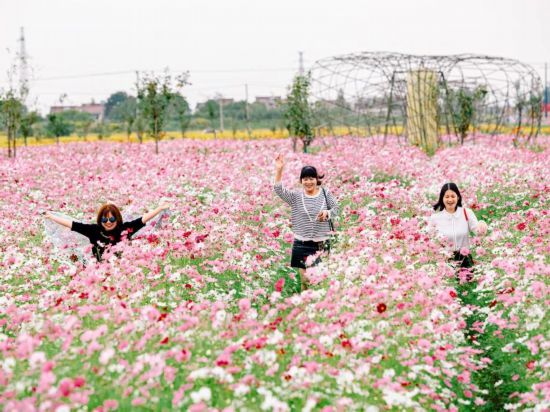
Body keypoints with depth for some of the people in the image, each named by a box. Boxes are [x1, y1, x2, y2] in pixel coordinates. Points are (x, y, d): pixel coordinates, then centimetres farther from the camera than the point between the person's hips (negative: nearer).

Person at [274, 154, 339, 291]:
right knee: (305, 280, 3)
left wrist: (327, 213, -14)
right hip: (302, 245, -1)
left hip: (322, 244, 1)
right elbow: (279, 190, -17)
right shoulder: (296, 196, -3)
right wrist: (279, 170, -29)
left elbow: (336, 208, 9)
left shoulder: (325, 193, 0)